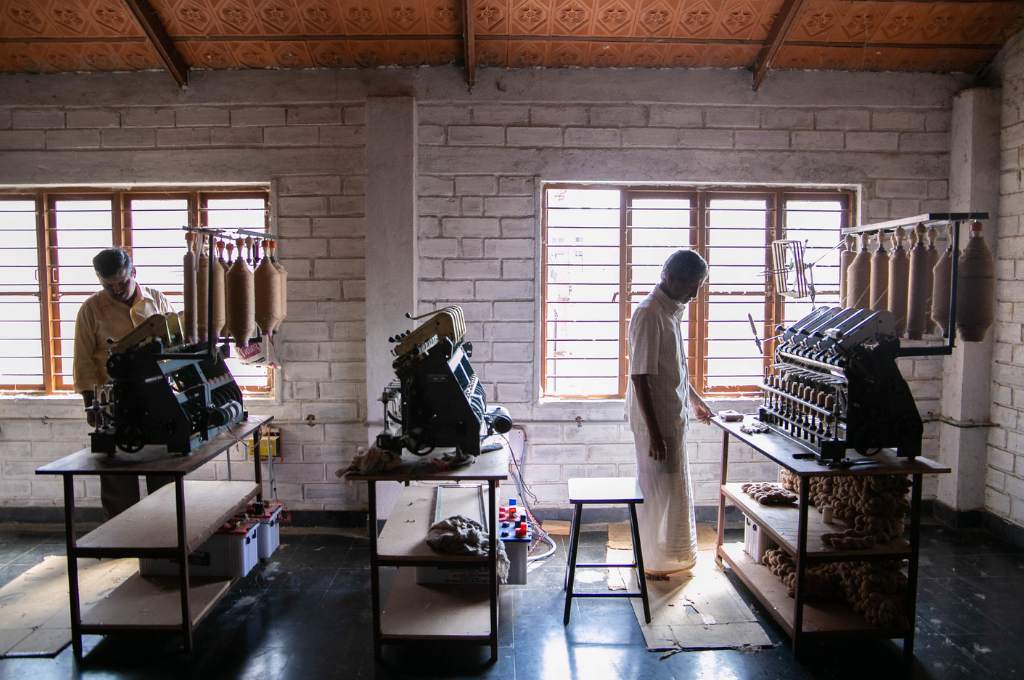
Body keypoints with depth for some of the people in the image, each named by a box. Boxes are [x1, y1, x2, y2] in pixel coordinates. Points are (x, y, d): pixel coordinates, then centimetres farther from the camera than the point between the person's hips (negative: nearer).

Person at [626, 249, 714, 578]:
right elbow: (640, 378, -24)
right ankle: (651, 561, 19)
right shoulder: (648, 314, -21)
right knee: (656, 489, 3)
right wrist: (654, 433, -24)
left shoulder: (672, 310, 9)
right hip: (655, 420, -10)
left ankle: (666, 554, 34)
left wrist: (695, 399, 30)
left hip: (673, 417, 10)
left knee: (672, 487, 19)